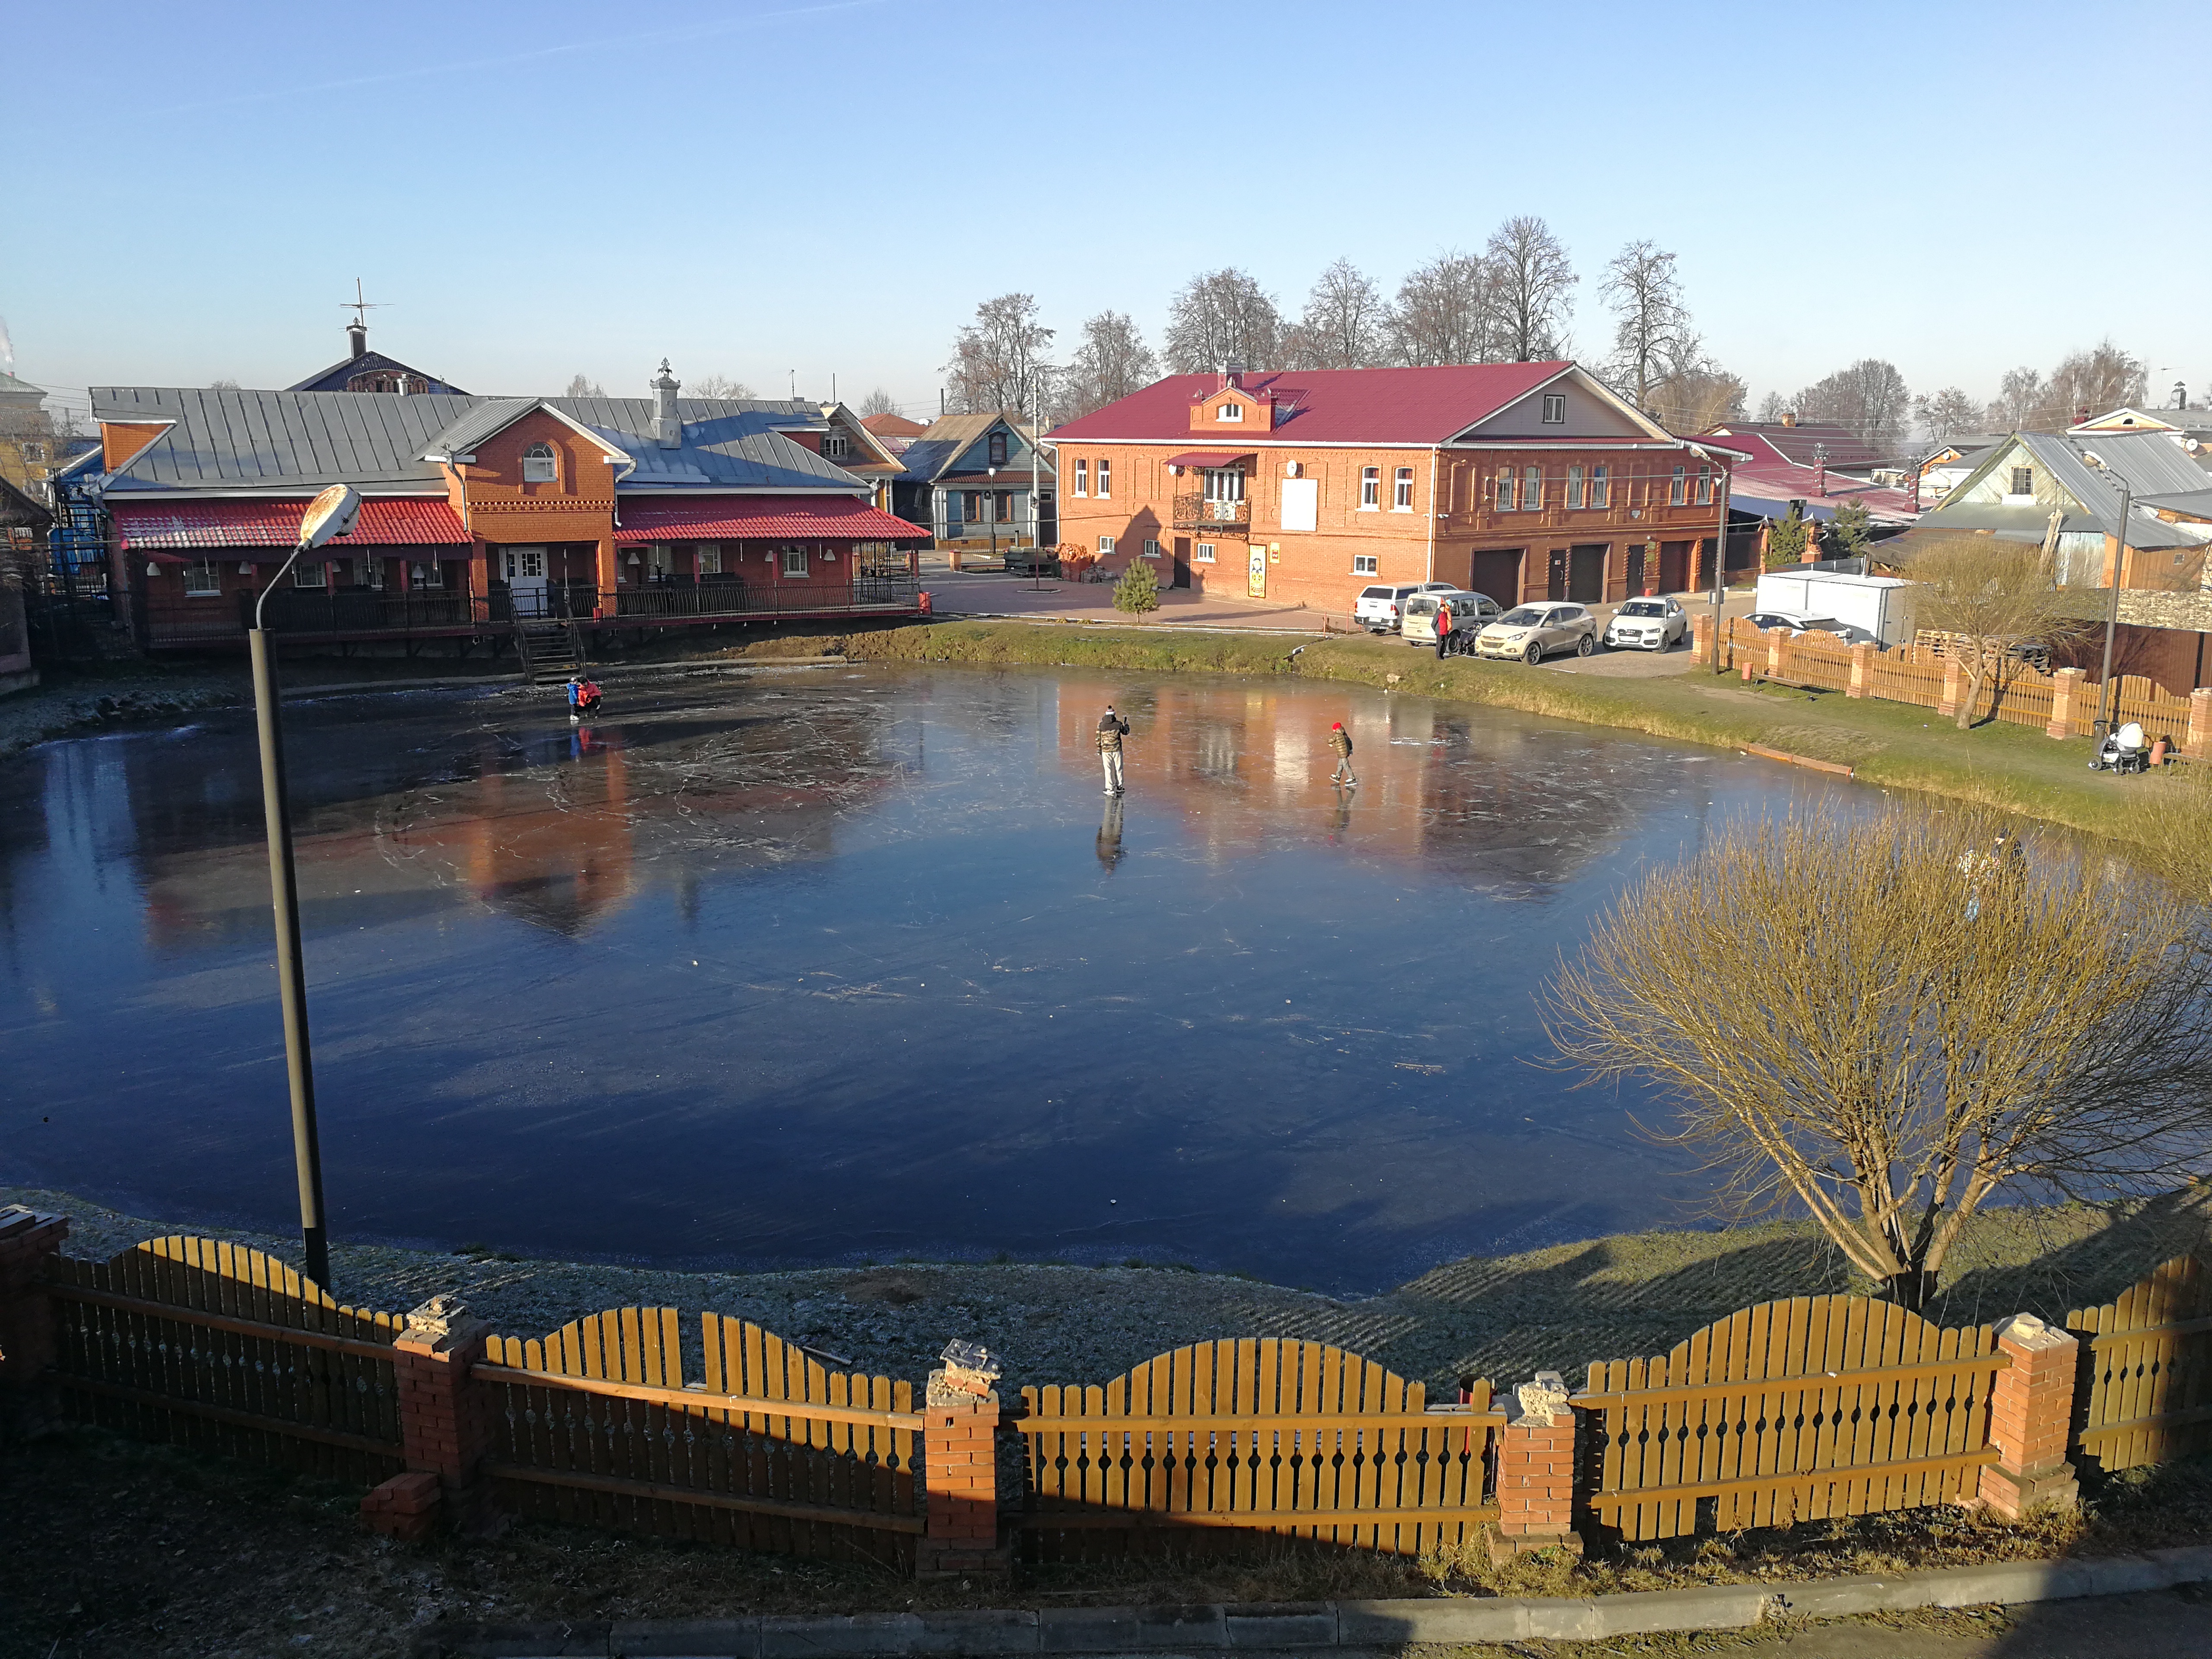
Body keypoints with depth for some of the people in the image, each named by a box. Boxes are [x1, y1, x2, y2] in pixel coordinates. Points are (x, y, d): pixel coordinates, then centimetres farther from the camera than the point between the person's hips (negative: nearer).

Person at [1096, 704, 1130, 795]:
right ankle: (1119, 787, 18)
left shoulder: (1101, 725, -5)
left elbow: (1098, 739, 0)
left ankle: (1110, 789, 5)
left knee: (1108, 770, 5)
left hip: (1106, 751, 0)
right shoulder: (1118, 724, -6)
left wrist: (1099, 750, 12)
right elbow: (1125, 732, 12)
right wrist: (1127, 725, 33)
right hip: (1117, 750, 0)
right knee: (1118, 769, 12)